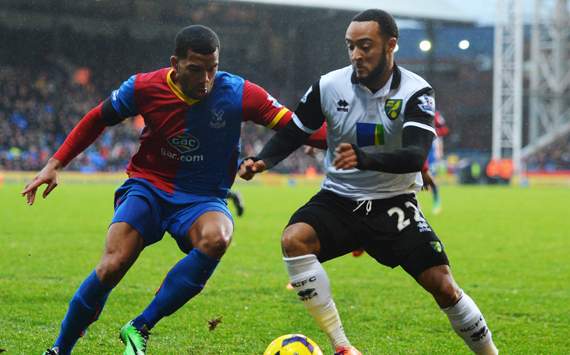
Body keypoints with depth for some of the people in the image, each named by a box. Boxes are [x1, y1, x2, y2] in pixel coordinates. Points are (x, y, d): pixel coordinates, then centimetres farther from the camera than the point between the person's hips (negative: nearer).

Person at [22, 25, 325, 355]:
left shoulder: (238, 94, -14)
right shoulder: (145, 88, -10)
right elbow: (98, 119, 7)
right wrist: (55, 164, 4)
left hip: (202, 199, 0)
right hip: (149, 187, 0)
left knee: (217, 238, -36)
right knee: (112, 266, -22)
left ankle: (140, 328, -23)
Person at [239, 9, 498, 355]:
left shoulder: (415, 92, -14)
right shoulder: (329, 86, -8)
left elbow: (416, 156, -29)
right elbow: (292, 134, 6)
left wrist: (364, 158, -47)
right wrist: (262, 161, -15)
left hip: (394, 205, -1)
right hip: (338, 200, 1)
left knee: (442, 285, -12)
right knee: (294, 238, -29)